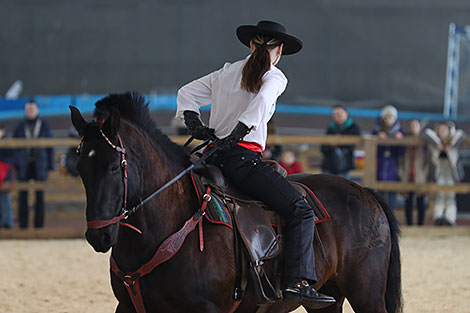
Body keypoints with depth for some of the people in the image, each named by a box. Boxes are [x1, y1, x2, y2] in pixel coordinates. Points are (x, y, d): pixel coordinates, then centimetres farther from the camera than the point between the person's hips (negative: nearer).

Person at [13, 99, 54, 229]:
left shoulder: (44, 126, 3)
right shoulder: (20, 126, 5)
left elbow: (50, 147, 5)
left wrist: (50, 168, 1)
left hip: (39, 165, 0)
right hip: (24, 165, 0)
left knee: (40, 196, 0)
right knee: (23, 196, -2)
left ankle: (39, 225, 5)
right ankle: (23, 225, 3)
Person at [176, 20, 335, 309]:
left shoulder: (225, 73, 20)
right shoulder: (275, 77, 1)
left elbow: (186, 94, 21)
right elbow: (261, 101, -19)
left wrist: (195, 125, 9)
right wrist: (234, 137, -22)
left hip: (215, 155, 8)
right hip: (243, 159, -8)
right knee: (301, 210, -11)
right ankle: (298, 282, -27)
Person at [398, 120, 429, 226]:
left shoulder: (424, 142, 2)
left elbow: (428, 161, 0)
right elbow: (401, 160, 11)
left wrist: (424, 174, -8)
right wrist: (401, 173, 1)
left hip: (420, 177, -2)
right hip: (407, 177, 2)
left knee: (420, 201, 0)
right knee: (408, 202, 2)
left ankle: (420, 224, 3)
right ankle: (409, 224, 7)